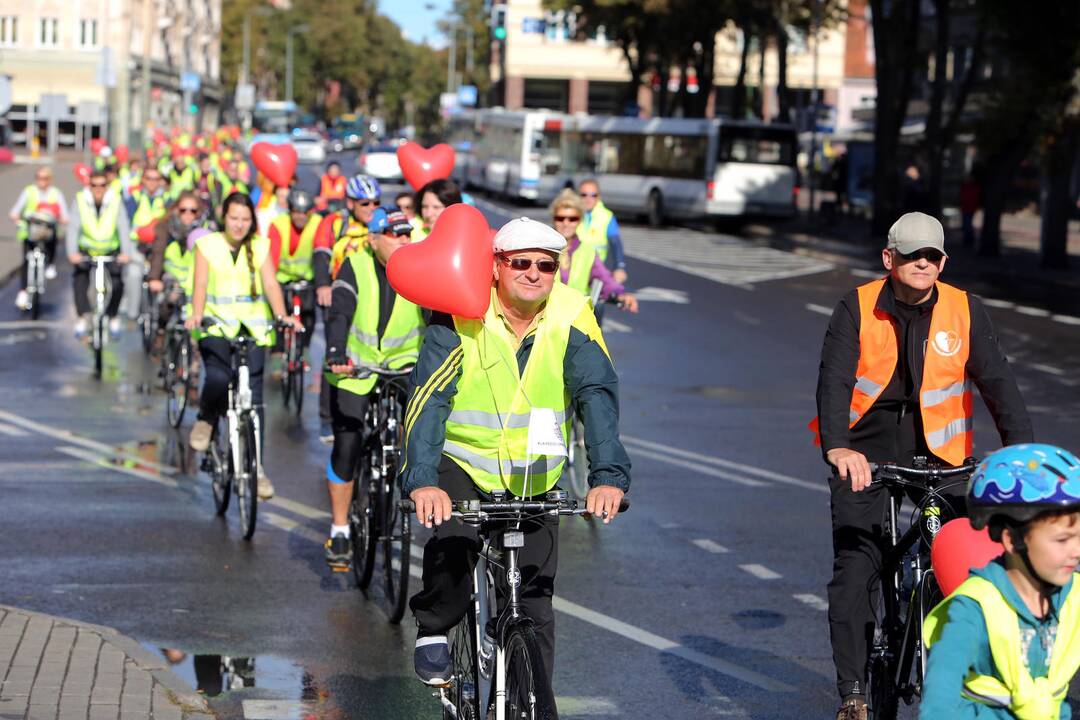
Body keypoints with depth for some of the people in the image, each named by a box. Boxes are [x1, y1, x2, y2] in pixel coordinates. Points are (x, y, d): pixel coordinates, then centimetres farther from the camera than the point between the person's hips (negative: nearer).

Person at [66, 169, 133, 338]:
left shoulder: (115, 200, -13)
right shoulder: (80, 200, -13)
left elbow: (123, 227, -19)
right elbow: (73, 227, -19)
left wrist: (126, 252, -33)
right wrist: (72, 252, -32)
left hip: (111, 250, 0)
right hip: (86, 249, 0)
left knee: (117, 284, -13)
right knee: (80, 278, -21)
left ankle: (113, 317, 9)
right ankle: (81, 318, -14)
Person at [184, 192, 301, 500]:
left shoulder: (260, 247, 9)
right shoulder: (207, 245, 5)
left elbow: (271, 284, -2)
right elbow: (201, 285, -6)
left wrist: (282, 315, -20)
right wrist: (196, 315, -26)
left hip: (252, 326, 2)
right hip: (217, 324, -2)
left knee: (253, 393, -5)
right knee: (217, 378, -26)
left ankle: (255, 465, 4)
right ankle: (206, 420, 8)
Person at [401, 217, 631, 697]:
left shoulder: (571, 318, -11)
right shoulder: (460, 318, -16)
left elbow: (597, 395, -20)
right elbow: (428, 400, -23)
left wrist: (609, 475, -36)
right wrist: (421, 479, -39)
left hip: (534, 480, 2)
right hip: (462, 464, -2)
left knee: (534, 608, 0)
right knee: (454, 540, -29)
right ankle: (433, 630, 0)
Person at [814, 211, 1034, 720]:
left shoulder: (964, 310, -4)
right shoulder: (857, 309, -7)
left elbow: (996, 380, -9)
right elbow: (834, 381, -18)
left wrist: (1021, 445, -24)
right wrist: (838, 448, -34)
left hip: (939, 449, 1)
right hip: (865, 454, -1)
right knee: (853, 572, -9)